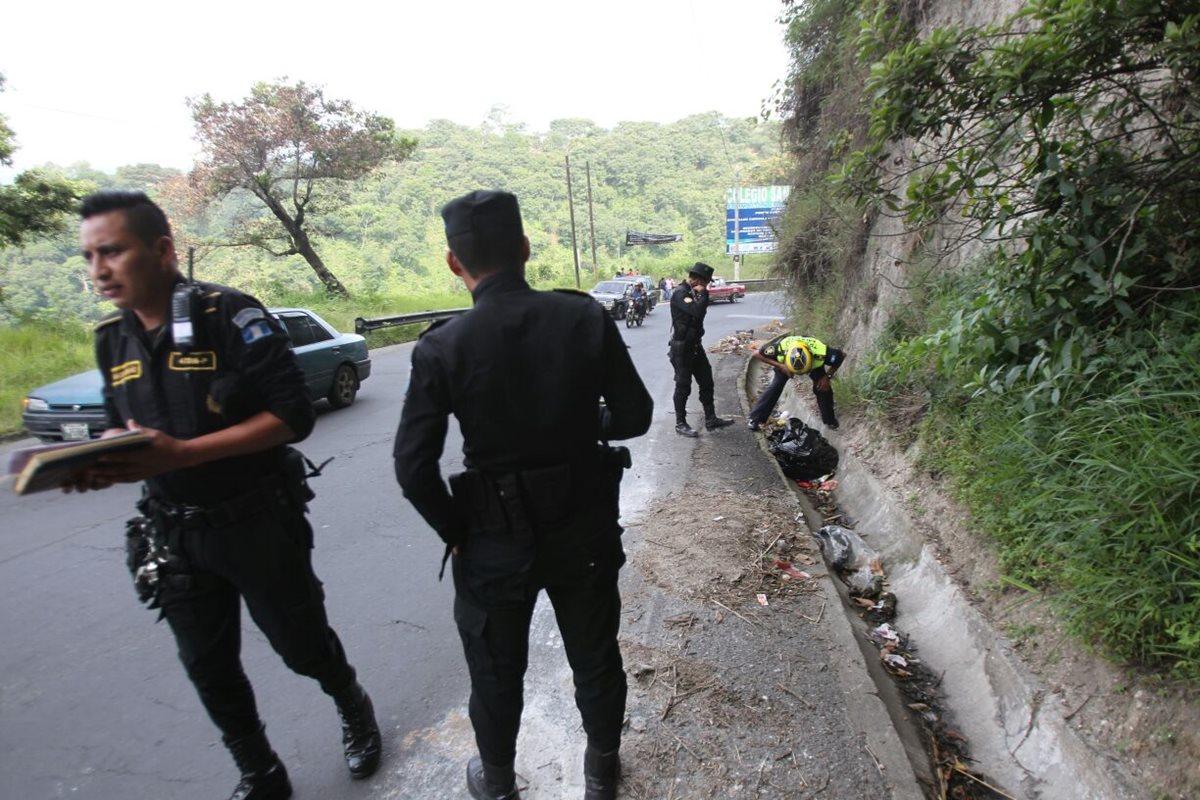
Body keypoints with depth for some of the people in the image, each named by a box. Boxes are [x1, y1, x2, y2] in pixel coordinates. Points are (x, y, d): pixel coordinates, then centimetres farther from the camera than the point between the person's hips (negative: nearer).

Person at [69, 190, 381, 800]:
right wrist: (99, 461, -10)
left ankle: (354, 709, 45)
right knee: (208, 670, 17)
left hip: (260, 524, -6)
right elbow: (125, 427, 13)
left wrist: (183, 453, -28)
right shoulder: (112, 338, 3)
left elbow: (294, 415, -22)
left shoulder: (229, 315, -17)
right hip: (176, 535, 6)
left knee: (302, 646, 12)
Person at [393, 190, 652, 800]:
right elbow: (634, 416, -7)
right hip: (586, 528, 2)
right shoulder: (586, 317, -13)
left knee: (496, 674, 24)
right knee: (595, 658, 25)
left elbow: (414, 468, -15)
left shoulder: (442, 348, -17)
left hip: (497, 541, -1)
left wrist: (456, 533, 0)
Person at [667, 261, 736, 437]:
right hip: (682, 348, -9)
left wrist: (702, 294, 5)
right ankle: (680, 424, 11)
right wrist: (703, 293, -15)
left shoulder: (693, 292, 11)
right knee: (683, 386, -1)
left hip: (695, 345, 9)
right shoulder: (680, 294, -18)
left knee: (707, 382, 11)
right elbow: (698, 311, -32)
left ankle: (711, 420, 20)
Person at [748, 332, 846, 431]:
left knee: (824, 389, -8)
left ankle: (830, 421, 16)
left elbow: (842, 356, -23)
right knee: (775, 386, -15)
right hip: (784, 364, -1)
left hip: (814, 363, 1)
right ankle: (755, 418, -5)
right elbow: (758, 354, -30)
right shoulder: (780, 347, -45)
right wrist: (779, 365, -38)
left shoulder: (821, 352, -43)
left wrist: (827, 376, -25)